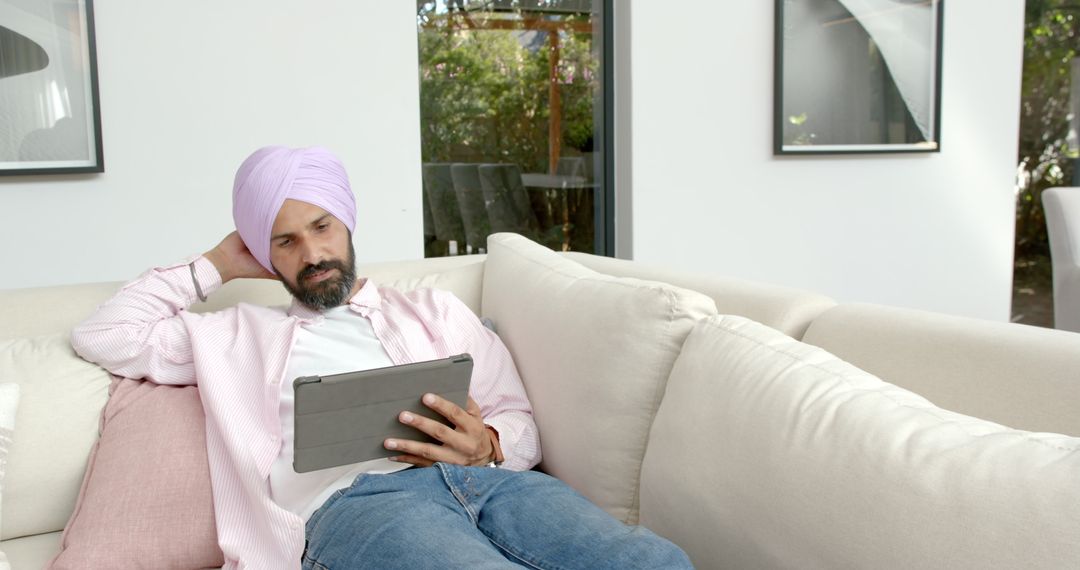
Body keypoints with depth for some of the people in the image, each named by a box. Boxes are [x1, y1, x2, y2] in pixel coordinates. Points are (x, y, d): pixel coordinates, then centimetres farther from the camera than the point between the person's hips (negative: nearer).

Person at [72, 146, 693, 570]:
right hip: (352, 499, -2)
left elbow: (521, 420, 21)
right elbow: (104, 335, 24)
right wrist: (217, 265, 29)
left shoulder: (432, 309, 28)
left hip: (484, 476, 3)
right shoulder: (240, 334, 28)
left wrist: (485, 445, -5)